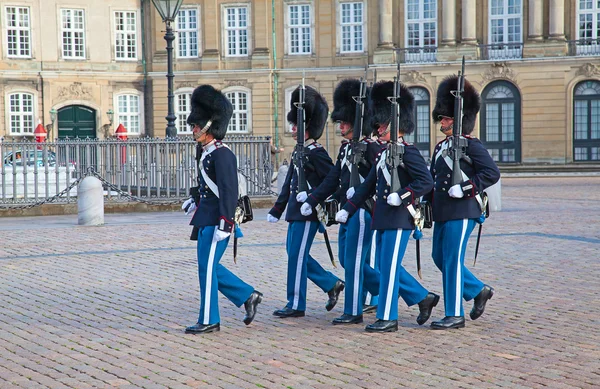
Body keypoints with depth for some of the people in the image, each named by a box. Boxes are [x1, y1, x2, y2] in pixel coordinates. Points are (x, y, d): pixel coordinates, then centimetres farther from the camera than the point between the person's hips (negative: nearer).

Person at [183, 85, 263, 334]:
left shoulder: (222, 154, -16)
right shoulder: (208, 153, 14)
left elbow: (229, 190, -21)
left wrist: (224, 224, -24)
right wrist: (195, 200, 16)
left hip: (215, 221, -10)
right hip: (205, 219, 10)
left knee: (207, 269, -4)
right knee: (209, 267, 13)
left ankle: (208, 321, 4)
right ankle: (248, 296, 21)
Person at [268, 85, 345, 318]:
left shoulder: (316, 154, -14)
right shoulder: (299, 152, 14)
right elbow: (289, 184, 20)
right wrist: (277, 209, 20)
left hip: (308, 213, -9)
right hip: (296, 212, 9)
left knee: (297, 255, -5)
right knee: (295, 254, 13)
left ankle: (296, 305, 4)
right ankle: (332, 284, 24)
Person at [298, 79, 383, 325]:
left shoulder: (370, 148, -13)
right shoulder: (345, 148, 13)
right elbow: (333, 179, 13)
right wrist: (311, 200, 7)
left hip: (362, 212, -9)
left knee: (353, 261, -5)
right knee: (346, 259, 13)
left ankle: (353, 312, 4)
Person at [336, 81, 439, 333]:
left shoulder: (408, 153, -11)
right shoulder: (383, 153, 15)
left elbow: (426, 182, -16)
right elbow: (368, 186, 19)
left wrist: (401, 196, -25)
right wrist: (348, 209, 16)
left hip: (399, 218, -9)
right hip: (383, 218, 9)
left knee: (389, 267, -5)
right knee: (386, 266, 12)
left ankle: (387, 319, 2)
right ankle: (424, 298, 24)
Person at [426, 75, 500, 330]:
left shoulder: (471, 146, -9)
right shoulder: (441, 147, 15)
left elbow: (492, 173, -16)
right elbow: (433, 179, 23)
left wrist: (465, 188, -22)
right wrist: (427, 202, 14)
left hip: (462, 212, -9)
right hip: (442, 213, 9)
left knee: (452, 260, -6)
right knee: (440, 257, 13)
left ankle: (454, 315, 2)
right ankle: (479, 291, 29)